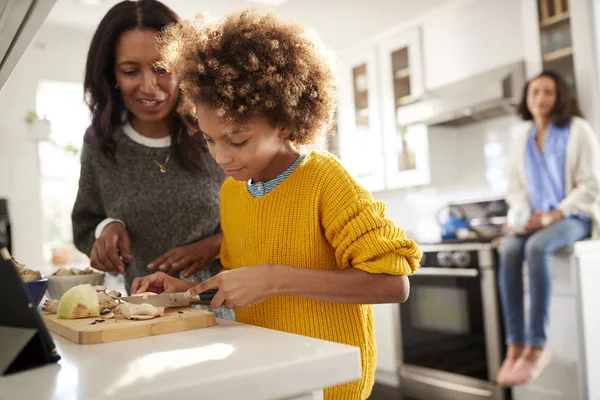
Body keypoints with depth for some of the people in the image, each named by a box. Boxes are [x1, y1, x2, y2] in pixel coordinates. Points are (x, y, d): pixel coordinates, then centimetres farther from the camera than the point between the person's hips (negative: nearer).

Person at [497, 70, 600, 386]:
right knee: (508, 250, -30)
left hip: (573, 216, -4)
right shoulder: (522, 141, 16)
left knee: (536, 247, -36)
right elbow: (515, 187, 11)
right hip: (537, 219, 4)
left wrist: (554, 215, -18)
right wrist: (522, 215, -10)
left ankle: (536, 347, -32)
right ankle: (515, 345, -30)